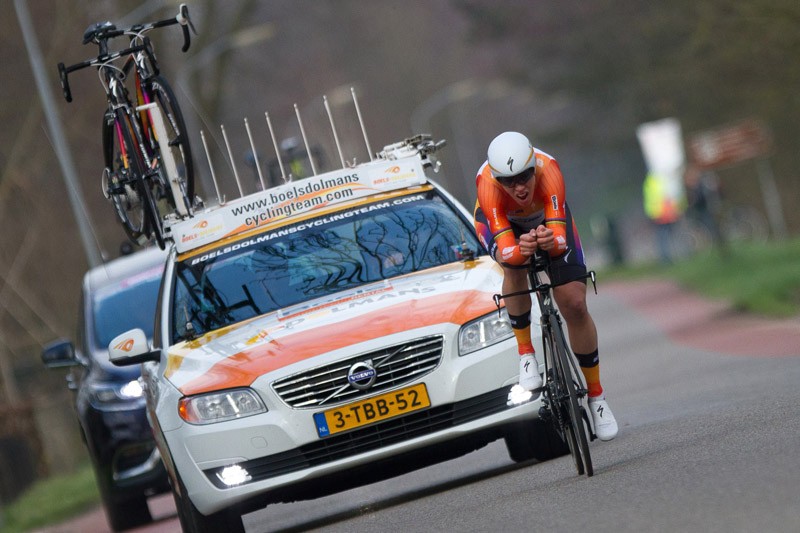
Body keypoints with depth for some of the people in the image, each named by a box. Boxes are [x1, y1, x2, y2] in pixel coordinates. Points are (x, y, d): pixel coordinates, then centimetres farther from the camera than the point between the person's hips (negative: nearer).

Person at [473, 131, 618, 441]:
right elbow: (506, 251, -45)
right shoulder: (488, 185, -41)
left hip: (547, 218, 1)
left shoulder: (548, 171, -41)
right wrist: (520, 250, -67)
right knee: (515, 268, -35)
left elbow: (560, 241, -45)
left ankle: (596, 395, 7)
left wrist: (551, 241, -67)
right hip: (499, 221, -1)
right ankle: (526, 354, -12)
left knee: (575, 305, -10)